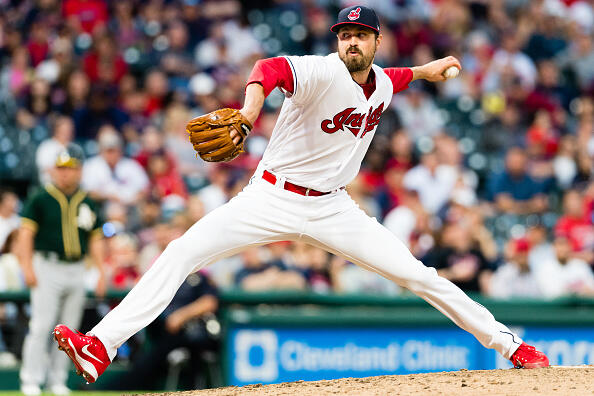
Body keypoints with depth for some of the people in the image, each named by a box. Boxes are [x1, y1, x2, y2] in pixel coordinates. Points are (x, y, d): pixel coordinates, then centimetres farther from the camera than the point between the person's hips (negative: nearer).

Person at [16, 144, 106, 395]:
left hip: (76, 271, 4)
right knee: (41, 325, -10)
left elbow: (95, 240, 14)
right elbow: (26, 233, -5)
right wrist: (27, 268, -15)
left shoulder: (87, 204, 11)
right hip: (47, 269, -4)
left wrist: (102, 273, 5)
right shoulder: (41, 200, -1)